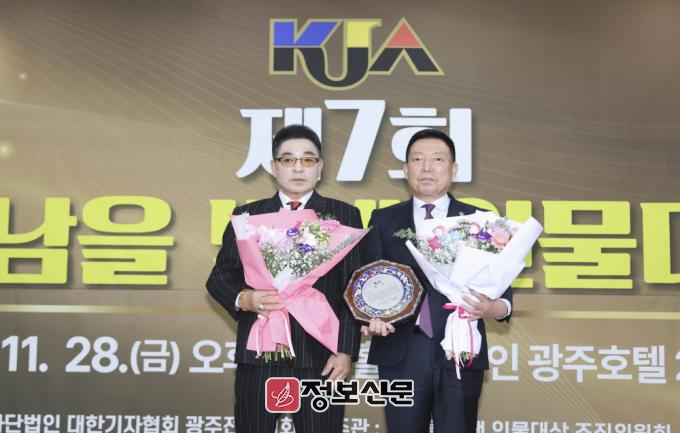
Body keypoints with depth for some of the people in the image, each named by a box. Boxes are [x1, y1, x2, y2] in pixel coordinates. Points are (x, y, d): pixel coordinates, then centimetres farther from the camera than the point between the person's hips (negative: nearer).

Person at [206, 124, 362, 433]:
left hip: (321, 356, -1)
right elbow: (219, 277, 9)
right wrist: (242, 299, -13)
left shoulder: (344, 216, 7)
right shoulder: (246, 216, 11)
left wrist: (346, 350, -6)